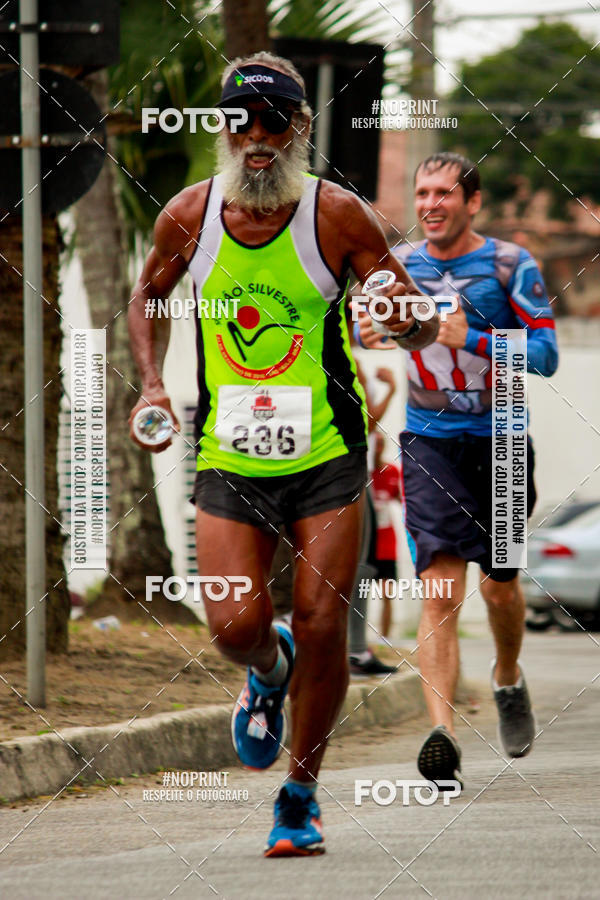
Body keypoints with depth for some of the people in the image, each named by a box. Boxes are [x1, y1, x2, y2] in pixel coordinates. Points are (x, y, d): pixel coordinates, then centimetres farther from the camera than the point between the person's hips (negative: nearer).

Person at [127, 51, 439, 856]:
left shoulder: (337, 216, -10)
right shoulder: (189, 216, -2)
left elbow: (421, 330, -6)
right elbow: (147, 296, 19)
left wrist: (406, 315, -30)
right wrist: (151, 385, 4)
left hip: (327, 457, -2)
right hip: (229, 458, 2)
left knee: (321, 628, -5)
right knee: (235, 626, -10)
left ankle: (301, 798, 14)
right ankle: (270, 674, 29)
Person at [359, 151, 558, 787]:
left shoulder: (508, 265, -5)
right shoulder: (397, 265, 3)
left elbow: (545, 355, -10)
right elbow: (374, 325, 19)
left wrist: (473, 340, -24)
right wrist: (367, 338, -6)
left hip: (501, 442, 0)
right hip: (430, 443, 0)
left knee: (500, 586, 13)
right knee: (440, 591, -15)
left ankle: (508, 680, 44)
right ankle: (442, 733, -25)